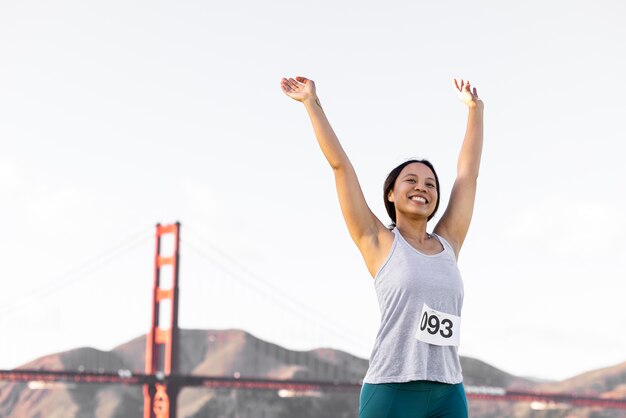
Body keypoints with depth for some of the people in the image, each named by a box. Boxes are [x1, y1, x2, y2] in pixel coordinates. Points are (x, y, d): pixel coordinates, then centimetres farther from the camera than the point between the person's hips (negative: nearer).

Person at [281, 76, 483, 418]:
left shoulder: (448, 243, 14)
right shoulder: (378, 242, 4)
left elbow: (468, 171, 22)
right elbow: (339, 164, 4)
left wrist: (474, 109, 29)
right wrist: (312, 103, 6)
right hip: (391, 389, -4)